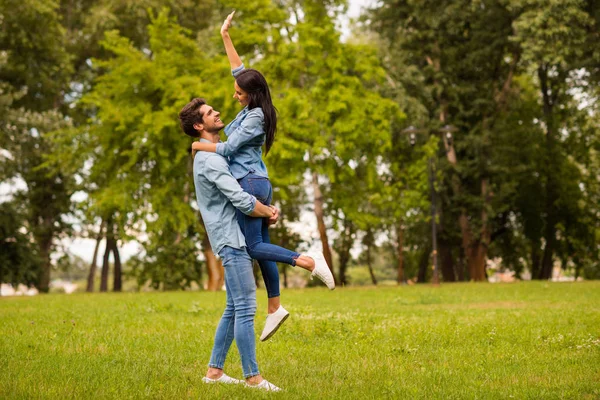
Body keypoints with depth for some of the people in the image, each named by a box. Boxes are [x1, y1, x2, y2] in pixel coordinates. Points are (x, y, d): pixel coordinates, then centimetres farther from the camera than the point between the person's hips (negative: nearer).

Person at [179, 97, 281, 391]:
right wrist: (269, 212, -2)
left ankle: (214, 371, 16)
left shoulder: (214, 154, 18)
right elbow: (242, 201, -20)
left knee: (234, 309, 12)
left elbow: (242, 192, 23)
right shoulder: (211, 159, -15)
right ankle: (253, 376, -7)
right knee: (245, 308, -9)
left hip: (236, 238, 10)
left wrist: (266, 208, 4)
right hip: (231, 238, -10)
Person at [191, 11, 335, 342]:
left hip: (249, 184, -9)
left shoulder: (255, 117, -15)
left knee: (255, 246, -9)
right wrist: (225, 37, 21)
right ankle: (275, 308, 15)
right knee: (261, 244, 10)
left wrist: (199, 145, -3)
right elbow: (239, 70, 19)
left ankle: (308, 261, -19)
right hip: (259, 185, 9)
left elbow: (228, 148, -17)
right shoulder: (251, 108, 9)